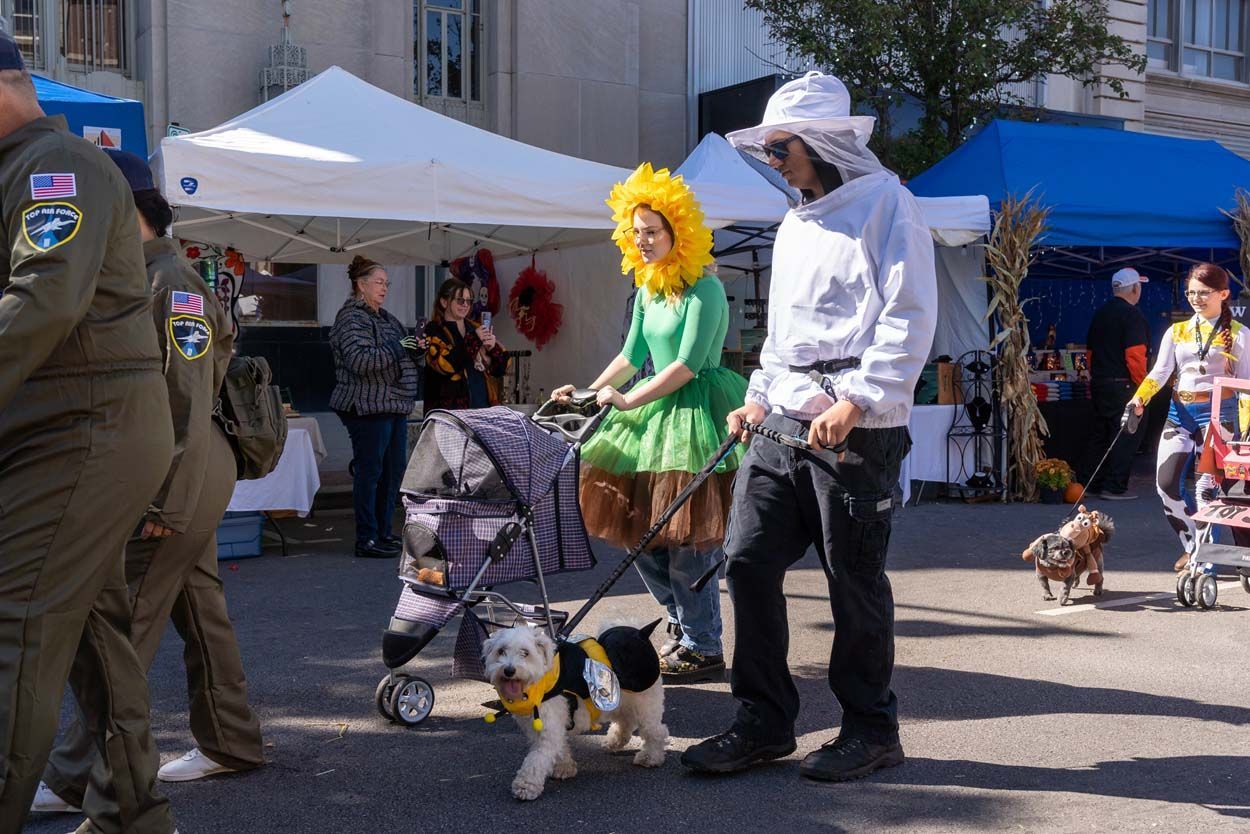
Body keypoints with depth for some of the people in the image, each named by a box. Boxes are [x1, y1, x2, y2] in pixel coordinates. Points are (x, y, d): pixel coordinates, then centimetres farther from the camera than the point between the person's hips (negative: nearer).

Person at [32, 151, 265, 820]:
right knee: (201, 609, 15)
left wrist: (168, 503, -22)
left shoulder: (170, 281, -15)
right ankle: (230, 744, 25)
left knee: (125, 622, -8)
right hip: (192, 477, 10)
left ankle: (75, 778, -3)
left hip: (184, 477, -10)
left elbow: (191, 403, -20)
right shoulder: (134, 277, 15)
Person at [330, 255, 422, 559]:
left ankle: (384, 532, 22)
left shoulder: (386, 318, 19)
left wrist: (416, 349, 6)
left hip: (395, 405, 9)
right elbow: (359, 361, -22)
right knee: (369, 471, -7)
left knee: (394, 470, 12)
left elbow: (399, 359, 27)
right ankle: (366, 540, -3)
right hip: (368, 406, -9)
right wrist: (397, 349, -21)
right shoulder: (352, 318, -9)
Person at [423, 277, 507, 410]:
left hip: (484, 405, 5)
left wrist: (493, 348, -8)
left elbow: (501, 369, 11)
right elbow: (445, 365, -17)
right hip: (450, 408, -5)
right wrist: (474, 340, -17)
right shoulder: (434, 331, 0)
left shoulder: (477, 328, 14)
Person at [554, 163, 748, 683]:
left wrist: (626, 401, -17)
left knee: (687, 538, -8)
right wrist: (589, 392, 8)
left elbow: (688, 365, -17)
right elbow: (632, 356, 19)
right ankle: (684, 624, 25)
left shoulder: (705, 290, -12)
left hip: (697, 413, -8)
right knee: (638, 531, 8)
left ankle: (703, 651, 3)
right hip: (654, 411, 8)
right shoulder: (647, 291, 14)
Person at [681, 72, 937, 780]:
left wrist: (856, 402, -19)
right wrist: (761, 397, 15)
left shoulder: (885, 203, -4)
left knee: (855, 580, -1)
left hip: (857, 427, -8)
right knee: (749, 562, 3)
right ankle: (764, 722, 14)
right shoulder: (795, 225, 22)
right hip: (783, 424, 8)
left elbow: (910, 318, -12)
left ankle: (871, 730, 15)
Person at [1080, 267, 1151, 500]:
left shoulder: (1100, 313, 13)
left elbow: (1091, 350, 18)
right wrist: (1142, 384, -12)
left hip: (1099, 383, 8)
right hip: (1122, 385, -8)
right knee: (1126, 435, -2)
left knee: (1099, 434, 15)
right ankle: (1114, 487, -3)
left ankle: (1088, 483, 18)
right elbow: (1134, 355, -20)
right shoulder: (1132, 315, -13)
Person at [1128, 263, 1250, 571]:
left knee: (1208, 485, -11)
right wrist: (1139, 398, -17)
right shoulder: (1176, 332, 12)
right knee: (1166, 482, -4)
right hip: (1180, 412, 4)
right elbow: (1160, 371, 1)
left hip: (1218, 412, -4)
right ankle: (1191, 546, 13)